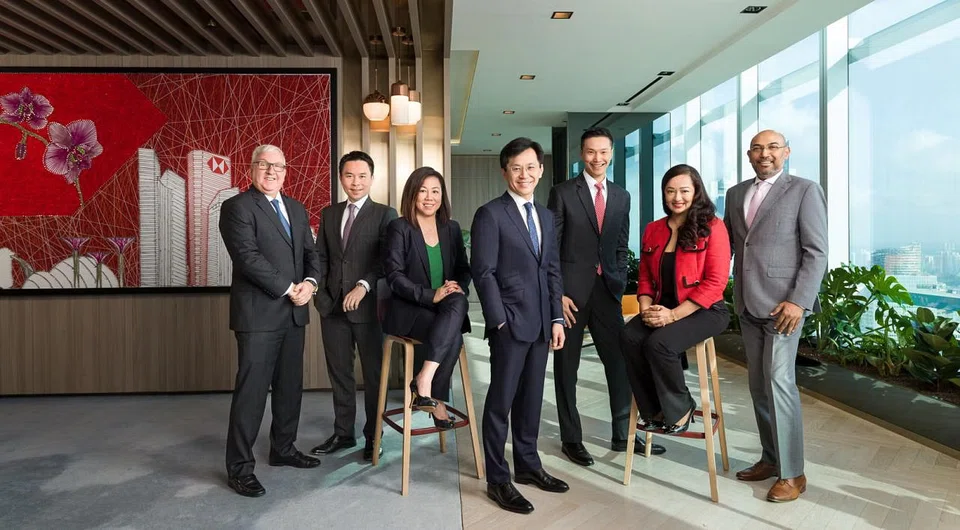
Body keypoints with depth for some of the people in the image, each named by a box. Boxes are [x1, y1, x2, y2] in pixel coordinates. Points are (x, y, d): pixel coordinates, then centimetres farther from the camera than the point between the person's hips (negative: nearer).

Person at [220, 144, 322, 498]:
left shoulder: (297, 209, 17)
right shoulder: (237, 207, -5)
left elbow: (311, 252, 14)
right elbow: (248, 257, -15)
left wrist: (310, 282, -6)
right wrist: (288, 289, -15)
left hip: (294, 313, 7)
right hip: (258, 313, -7)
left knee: (290, 386, 14)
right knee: (251, 390, -3)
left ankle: (283, 449, 30)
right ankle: (239, 468, 9)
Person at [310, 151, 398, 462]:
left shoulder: (384, 214, -1)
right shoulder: (328, 214, 13)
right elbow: (321, 257, 13)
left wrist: (364, 285, -19)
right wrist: (321, 295, 1)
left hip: (368, 306, -4)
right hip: (333, 307, 5)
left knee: (373, 375, 6)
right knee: (339, 375, 12)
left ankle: (373, 437, 19)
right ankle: (343, 434, 26)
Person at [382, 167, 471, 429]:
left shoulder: (452, 228, 13)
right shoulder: (399, 228, -1)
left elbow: (464, 269, 15)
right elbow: (394, 276, -8)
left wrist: (457, 287, -9)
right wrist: (431, 295, -21)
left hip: (446, 308, 4)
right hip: (408, 309, -4)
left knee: (459, 301, -33)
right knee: (453, 337, -30)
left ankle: (424, 379, -29)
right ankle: (435, 398, -16)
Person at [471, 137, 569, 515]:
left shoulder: (546, 216, 15)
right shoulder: (490, 214, -6)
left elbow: (553, 270, 15)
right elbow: (483, 272, -11)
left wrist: (556, 318, 8)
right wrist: (500, 321, -15)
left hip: (540, 323, 6)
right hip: (510, 322, -6)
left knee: (531, 398, 15)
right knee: (501, 400, 2)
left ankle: (528, 465, 30)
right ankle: (497, 480, 12)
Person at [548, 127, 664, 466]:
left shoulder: (622, 196, 11)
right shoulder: (563, 193, -3)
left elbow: (621, 247, 14)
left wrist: (619, 284, 3)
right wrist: (558, 293, -10)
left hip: (607, 288, 4)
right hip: (571, 290, -4)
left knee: (620, 361, 7)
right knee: (567, 366, 7)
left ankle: (622, 435, 23)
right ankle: (571, 438, 20)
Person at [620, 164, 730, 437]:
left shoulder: (712, 227, -5)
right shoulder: (653, 230, 11)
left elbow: (715, 282, -12)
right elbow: (645, 277, 14)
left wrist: (674, 314, -18)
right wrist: (646, 309, -7)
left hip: (704, 311, -5)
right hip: (662, 309, 5)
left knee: (658, 344, -30)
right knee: (629, 338, -24)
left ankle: (679, 408, -3)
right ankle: (655, 409, -5)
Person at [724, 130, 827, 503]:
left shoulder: (805, 191, -3)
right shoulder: (736, 193, 14)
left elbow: (816, 251, -8)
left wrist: (799, 302, -17)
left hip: (783, 303, -6)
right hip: (747, 304, 6)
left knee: (779, 382, -9)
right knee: (759, 385, 11)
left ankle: (792, 473, 3)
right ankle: (771, 458, 23)